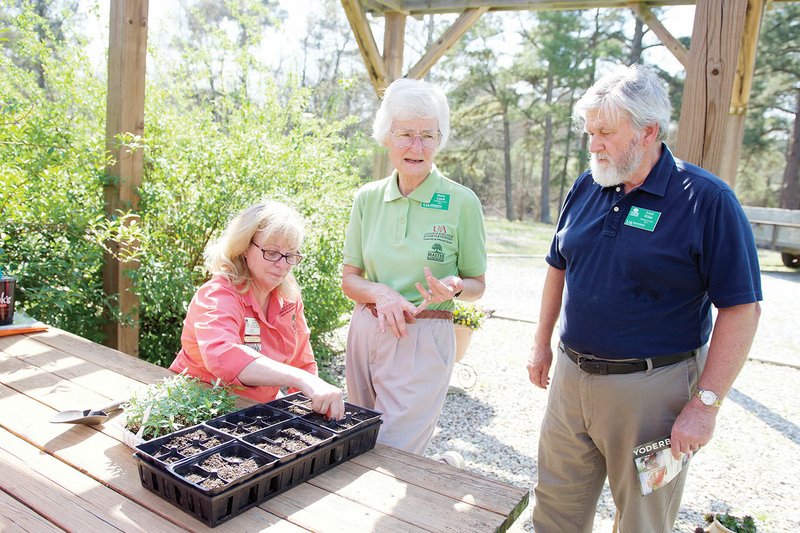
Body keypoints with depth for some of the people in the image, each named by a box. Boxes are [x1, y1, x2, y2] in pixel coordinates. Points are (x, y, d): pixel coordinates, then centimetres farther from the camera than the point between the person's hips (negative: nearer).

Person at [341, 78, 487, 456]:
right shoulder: (367, 198, 2)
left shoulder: (462, 202, -8)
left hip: (423, 342, -4)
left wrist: (453, 287, -20)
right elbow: (349, 279, 6)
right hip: (366, 333, 5)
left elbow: (477, 284, 2)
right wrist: (381, 293, -15)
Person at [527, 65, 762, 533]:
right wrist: (542, 343, 14)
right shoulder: (585, 189, 4)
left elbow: (741, 308, -14)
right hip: (571, 375, 5)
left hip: (651, 388, -4)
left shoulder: (707, 200, -13)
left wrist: (706, 404, -16)